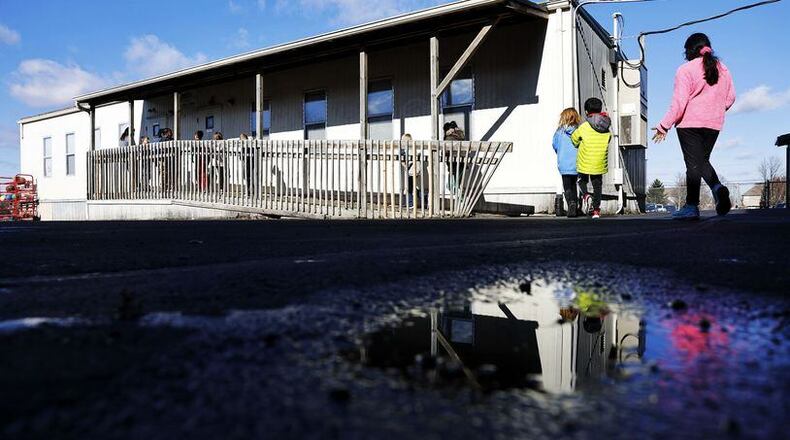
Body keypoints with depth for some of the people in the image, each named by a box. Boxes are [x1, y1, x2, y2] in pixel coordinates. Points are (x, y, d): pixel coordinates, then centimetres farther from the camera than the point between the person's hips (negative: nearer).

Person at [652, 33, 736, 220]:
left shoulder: (686, 70, -8)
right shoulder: (722, 69, 12)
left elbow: (679, 103, -14)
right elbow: (730, 97, 15)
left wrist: (664, 126, -8)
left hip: (690, 122, -5)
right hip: (714, 124, 5)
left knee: (693, 163, -4)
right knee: (703, 160, 17)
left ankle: (691, 206, -5)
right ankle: (718, 188, -10)